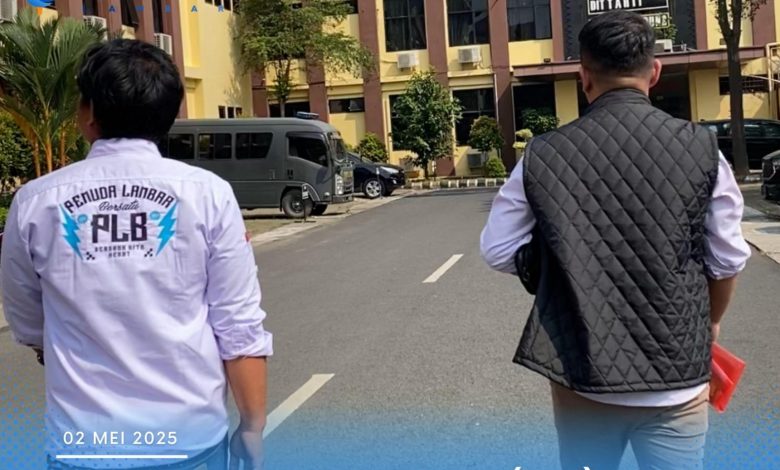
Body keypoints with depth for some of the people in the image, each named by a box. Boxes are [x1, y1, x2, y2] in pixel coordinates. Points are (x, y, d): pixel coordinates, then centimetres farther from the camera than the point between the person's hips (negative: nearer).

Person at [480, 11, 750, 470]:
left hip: (583, 378, 1)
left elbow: (499, 251, 0)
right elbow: (729, 259, 0)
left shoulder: (544, 155, -7)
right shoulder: (700, 148, -7)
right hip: (676, 379, 0)